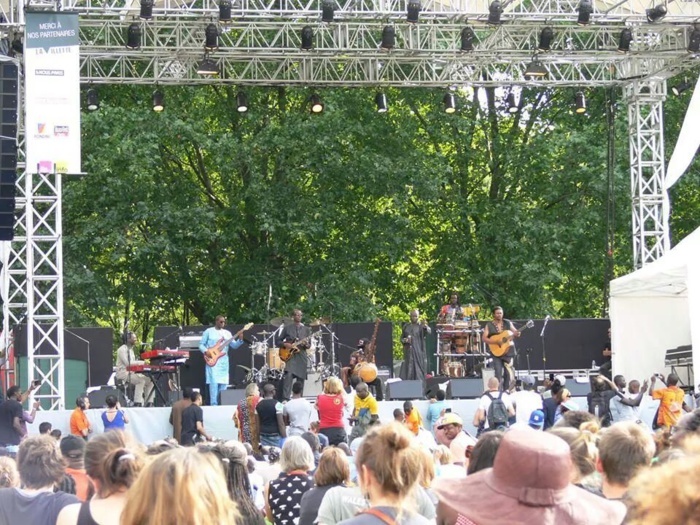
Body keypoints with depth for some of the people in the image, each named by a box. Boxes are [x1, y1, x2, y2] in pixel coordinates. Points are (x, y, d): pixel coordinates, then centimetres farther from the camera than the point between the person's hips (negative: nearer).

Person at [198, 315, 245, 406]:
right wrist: (206, 351, -16)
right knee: (214, 382, -13)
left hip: (224, 361, 5)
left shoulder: (227, 333, 14)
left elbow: (234, 345, 5)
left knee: (223, 383, 4)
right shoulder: (208, 331, 3)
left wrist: (240, 340, -13)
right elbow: (201, 344, 3)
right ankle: (213, 405, -12)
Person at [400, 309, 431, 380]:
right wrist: (405, 340, -7)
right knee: (408, 372, -1)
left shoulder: (421, 325, 0)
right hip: (408, 352, 3)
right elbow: (401, 338, 17)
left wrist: (425, 326, -45)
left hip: (418, 352, -3)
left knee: (418, 371, -7)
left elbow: (428, 331, -22)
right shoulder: (406, 326, 13)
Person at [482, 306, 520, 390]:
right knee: (498, 374, -10)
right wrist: (496, 341, -19)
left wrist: (517, 334, -15)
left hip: (508, 351, 2)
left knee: (508, 374, 3)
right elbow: (484, 338, -6)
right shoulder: (489, 325, 0)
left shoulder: (508, 323, 7)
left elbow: (515, 333, 10)